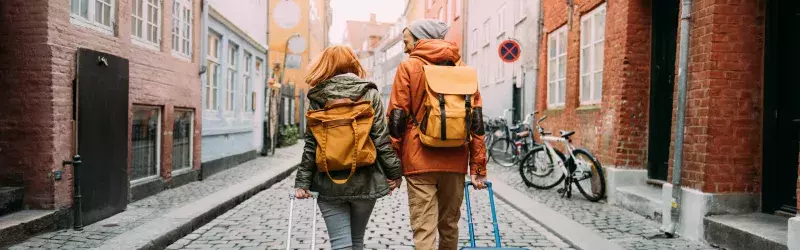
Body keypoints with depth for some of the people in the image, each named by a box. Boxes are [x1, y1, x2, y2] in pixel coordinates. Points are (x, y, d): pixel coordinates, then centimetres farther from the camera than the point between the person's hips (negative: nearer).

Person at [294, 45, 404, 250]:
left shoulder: (318, 97, 0)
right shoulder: (369, 93, -2)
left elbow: (311, 144, -2)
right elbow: (381, 139, -6)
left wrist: (302, 181, 2)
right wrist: (394, 172, 2)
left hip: (330, 183, 0)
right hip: (364, 180, 1)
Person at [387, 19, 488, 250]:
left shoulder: (408, 67, 0)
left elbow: (397, 119, -5)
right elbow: (476, 121, 6)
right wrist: (478, 167, 9)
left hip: (420, 161, -4)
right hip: (455, 161, 4)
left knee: (423, 231, -1)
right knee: (449, 226, 19)